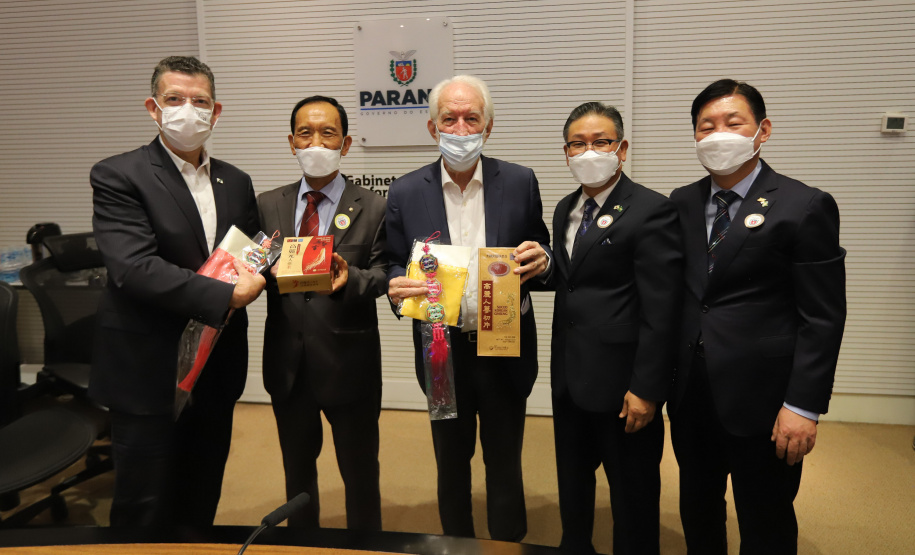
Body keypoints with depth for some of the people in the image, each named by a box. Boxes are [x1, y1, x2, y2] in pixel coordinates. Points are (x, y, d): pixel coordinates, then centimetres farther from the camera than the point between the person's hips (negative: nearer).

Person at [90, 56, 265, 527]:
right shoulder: (117, 177, -9)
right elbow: (133, 268, -22)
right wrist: (225, 295, -26)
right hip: (149, 372, -5)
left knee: (202, 504, 20)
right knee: (145, 510, 10)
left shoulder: (236, 182, 9)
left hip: (217, 370, 5)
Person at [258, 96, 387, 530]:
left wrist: (351, 278, -30)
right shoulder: (268, 205, 6)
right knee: (297, 470, 23)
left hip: (349, 363, -3)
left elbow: (384, 276, -9)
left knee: (361, 474, 13)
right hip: (288, 364, 4)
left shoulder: (373, 209, -4)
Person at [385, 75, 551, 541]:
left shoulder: (520, 183, -3)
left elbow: (538, 256, 3)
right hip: (444, 354, 1)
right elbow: (395, 267, 2)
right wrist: (397, 287, -20)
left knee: (505, 466, 17)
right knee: (452, 467, 20)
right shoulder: (405, 192, -3)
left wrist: (540, 260, -20)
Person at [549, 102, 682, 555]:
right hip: (570, 377, 7)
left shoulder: (651, 210, -14)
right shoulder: (565, 210, 10)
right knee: (572, 482, 23)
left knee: (632, 492, 11)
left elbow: (661, 310, -18)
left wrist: (645, 388, -19)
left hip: (621, 381, -7)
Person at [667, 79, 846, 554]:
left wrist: (803, 406, -14)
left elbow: (823, 317, -10)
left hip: (759, 395, -4)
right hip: (690, 391, 5)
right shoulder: (681, 203, 6)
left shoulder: (805, 207, -8)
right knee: (697, 511, 20)